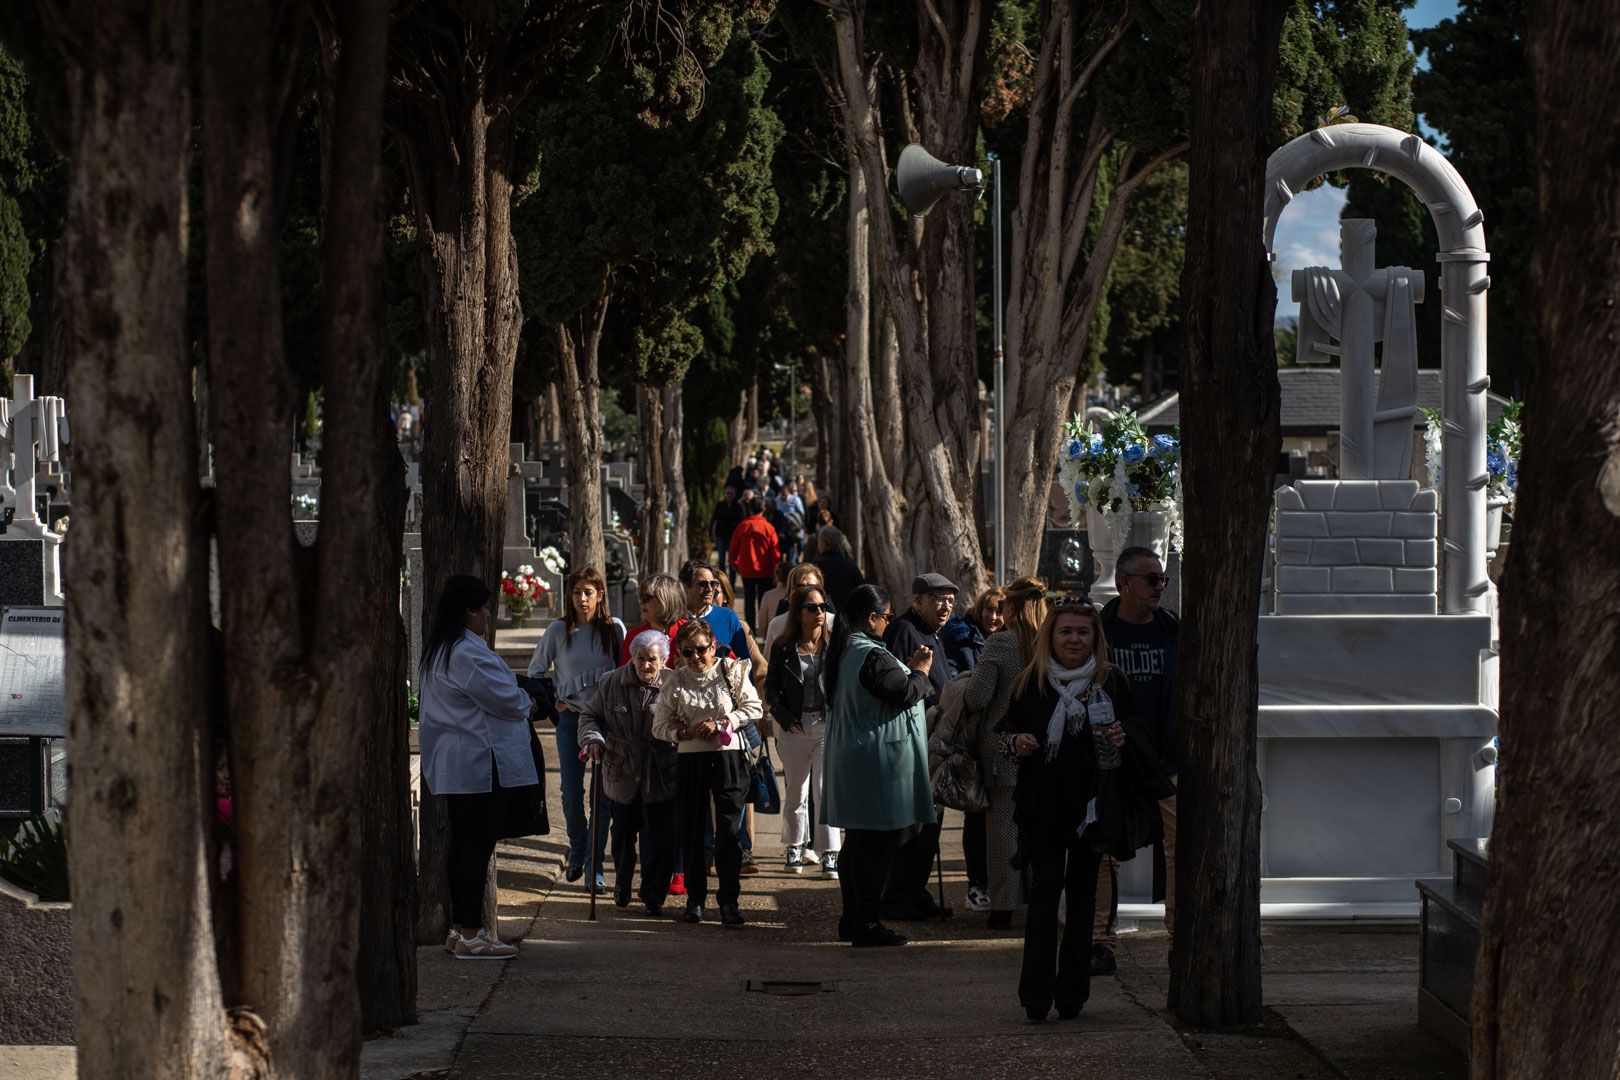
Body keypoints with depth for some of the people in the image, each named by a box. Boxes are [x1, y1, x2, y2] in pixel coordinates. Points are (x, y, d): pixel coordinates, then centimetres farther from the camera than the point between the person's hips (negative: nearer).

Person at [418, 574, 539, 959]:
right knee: (477, 847, -7)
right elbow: (506, 700, -17)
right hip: (482, 764, -10)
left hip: (452, 765, 10)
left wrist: (517, 700, 19)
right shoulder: (469, 653, -19)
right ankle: (471, 935, -5)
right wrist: (527, 704, 4)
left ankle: (459, 927, 19)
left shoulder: (436, 650, 15)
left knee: (462, 845, 14)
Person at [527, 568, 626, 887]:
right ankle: (577, 852, 24)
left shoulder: (614, 629, -2)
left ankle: (595, 864, 2)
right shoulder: (558, 630, -1)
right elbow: (536, 669, 10)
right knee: (572, 792, 1)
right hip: (571, 718, 1)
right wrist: (552, 700, 1)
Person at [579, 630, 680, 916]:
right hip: (621, 775, 2)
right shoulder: (612, 684, -2)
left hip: (661, 778, -2)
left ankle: (653, 897, 13)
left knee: (662, 839, -4)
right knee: (623, 835, 17)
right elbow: (590, 715, 8)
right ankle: (622, 886, 41)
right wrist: (592, 739, -10)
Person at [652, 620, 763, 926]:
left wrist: (721, 724, -12)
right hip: (690, 760, 2)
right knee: (691, 831, 7)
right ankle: (695, 898, 18)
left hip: (728, 757, -2)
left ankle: (729, 900, 0)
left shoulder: (731, 671, 0)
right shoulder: (675, 681, 4)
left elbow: (754, 708, -1)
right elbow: (659, 726, 5)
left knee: (729, 831, -5)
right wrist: (686, 732, -13)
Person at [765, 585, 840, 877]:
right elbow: (771, 689, 7)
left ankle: (829, 855, -7)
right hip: (794, 729, 2)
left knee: (826, 789, -10)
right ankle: (796, 847, 29)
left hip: (829, 725, -2)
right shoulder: (783, 648, 2)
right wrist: (785, 719, -4)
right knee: (795, 793, 11)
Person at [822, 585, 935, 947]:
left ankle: (851, 919, 23)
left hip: (847, 761, 10)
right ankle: (867, 923, -2)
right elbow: (906, 694, -19)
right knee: (876, 845, -4)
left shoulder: (841, 652, 10)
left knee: (856, 842, 17)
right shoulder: (872, 656, -20)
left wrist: (907, 669, 12)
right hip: (877, 762, -10)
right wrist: (920, 672, -1)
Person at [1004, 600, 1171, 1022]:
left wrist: (1121, 739, -12)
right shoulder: (1030, 683, 1)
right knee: (1045, 890, -8)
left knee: (1082, 893, 7)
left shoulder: (1112, 683, 2)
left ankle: (1072, 991, 14)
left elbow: (1137, 734, 10)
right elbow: (1011, 729, 10)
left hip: (1092, 804, 1)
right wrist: (1018, 743, -12)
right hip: (1043, 804, -1)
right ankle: (1037, 994, -9)